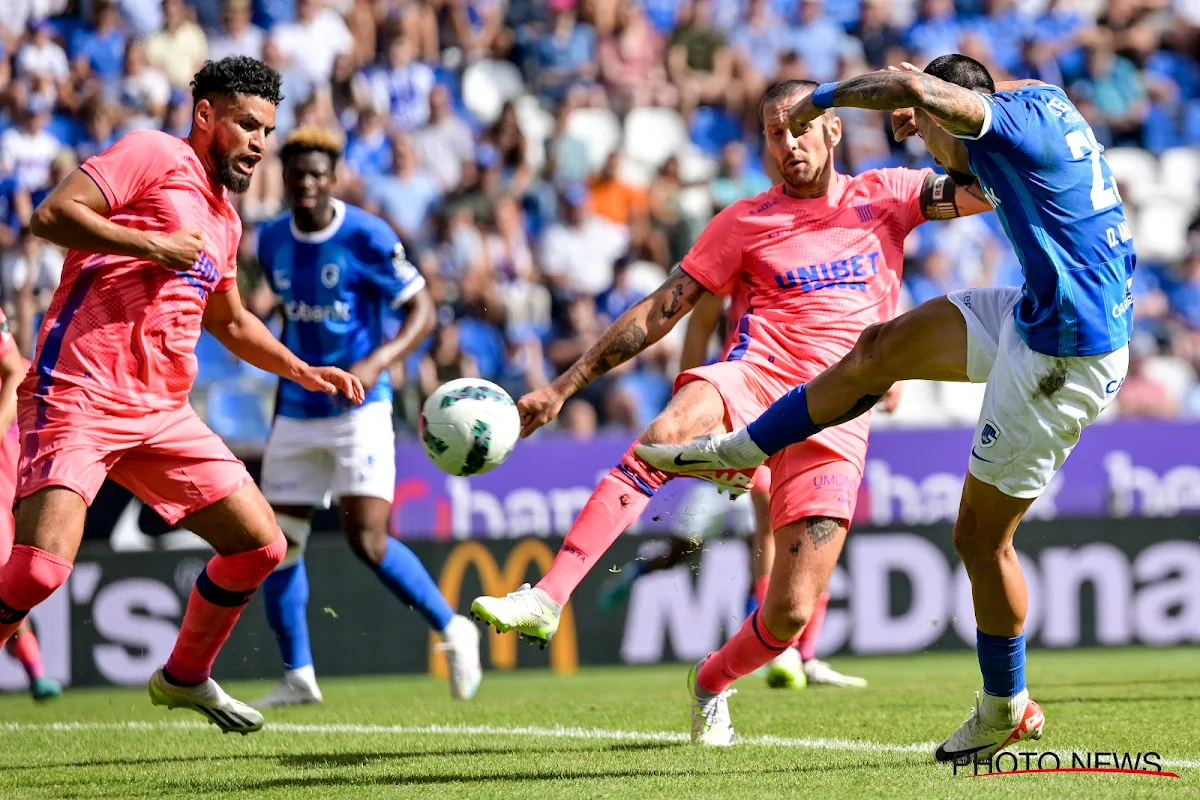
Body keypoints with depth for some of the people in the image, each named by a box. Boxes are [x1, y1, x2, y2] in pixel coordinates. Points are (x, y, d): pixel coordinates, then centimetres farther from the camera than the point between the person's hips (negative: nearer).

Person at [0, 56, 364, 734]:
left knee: (261, 545, 7)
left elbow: (231, 323, 37)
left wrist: (304, 372, 26)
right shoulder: (153, 156, -3)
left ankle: (185, 677, 27)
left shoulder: (225, 221, 22)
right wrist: (153, 246, -16)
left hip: (162, 413, 8)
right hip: (79, 398, -8)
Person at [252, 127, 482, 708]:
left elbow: (422, 310, -11)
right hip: (297, 413, 6)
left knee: (367, 540, -15)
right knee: (277, 543, 3)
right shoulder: (272, 241, 6)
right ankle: (297, 677, 14)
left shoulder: (366, 236, -12)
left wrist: (376, 362, -27)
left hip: (360, 407, -6)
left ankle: (452, 629, 4)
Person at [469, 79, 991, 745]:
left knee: (789, 615, -9)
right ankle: (543, 602, -45)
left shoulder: (884, 196, 14)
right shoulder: (746, 222, 12)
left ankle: (712, 684, 27)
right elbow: (661, 310, 11)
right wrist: (566, 385, 7)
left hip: (834, 421, 1)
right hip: (753, 378, -1)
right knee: (666, 432, -38)